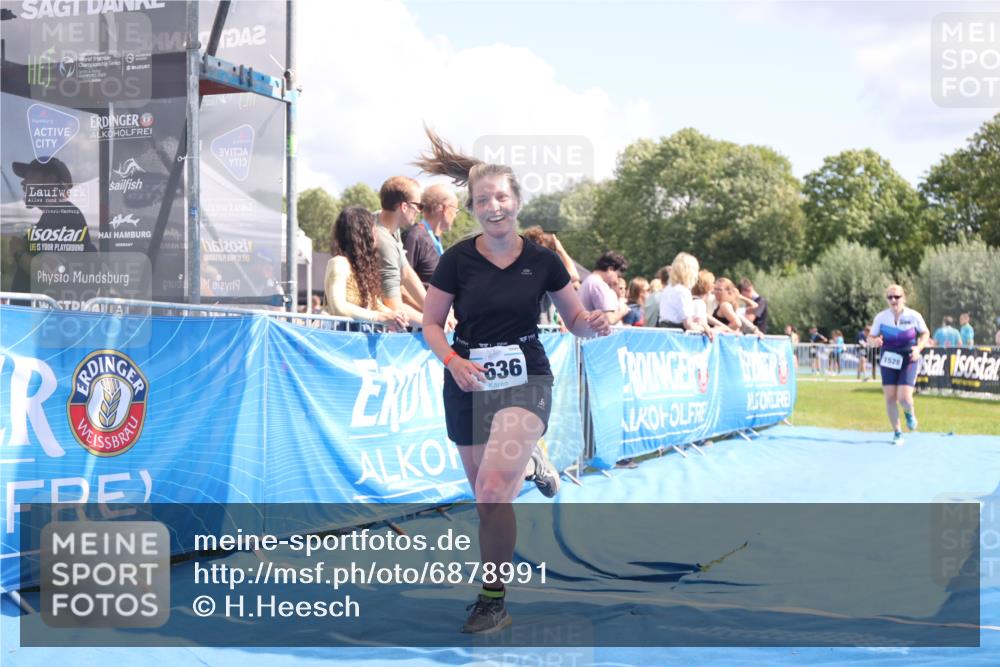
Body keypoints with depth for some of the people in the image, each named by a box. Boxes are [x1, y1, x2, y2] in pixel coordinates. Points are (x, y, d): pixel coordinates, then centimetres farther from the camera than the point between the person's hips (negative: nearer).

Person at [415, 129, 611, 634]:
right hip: (468, 381, 2)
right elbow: (430, 324, 0)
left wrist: (593, 323, -17)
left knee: (493, 487, -22)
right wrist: (453, 360, -19)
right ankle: (529, 464, 47)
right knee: (486, 495, 11)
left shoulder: (542, 261, -3)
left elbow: (575, 319, 7)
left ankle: (492, 599, -6)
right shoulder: (457, 260, -5)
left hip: (525, 376, -2)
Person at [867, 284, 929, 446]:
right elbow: (870, 338, 3)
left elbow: (925, 333, 7)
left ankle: (909, 413, 25)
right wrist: (874, 341, -21)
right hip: (889, 361, 2)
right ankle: (897, 432, 15)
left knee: (904, 398, -13)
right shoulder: (881, 317, -5)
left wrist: (919, 348, -11)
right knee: (890, 398, -2)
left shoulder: (914, 316, -8)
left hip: (909, 361, -2)